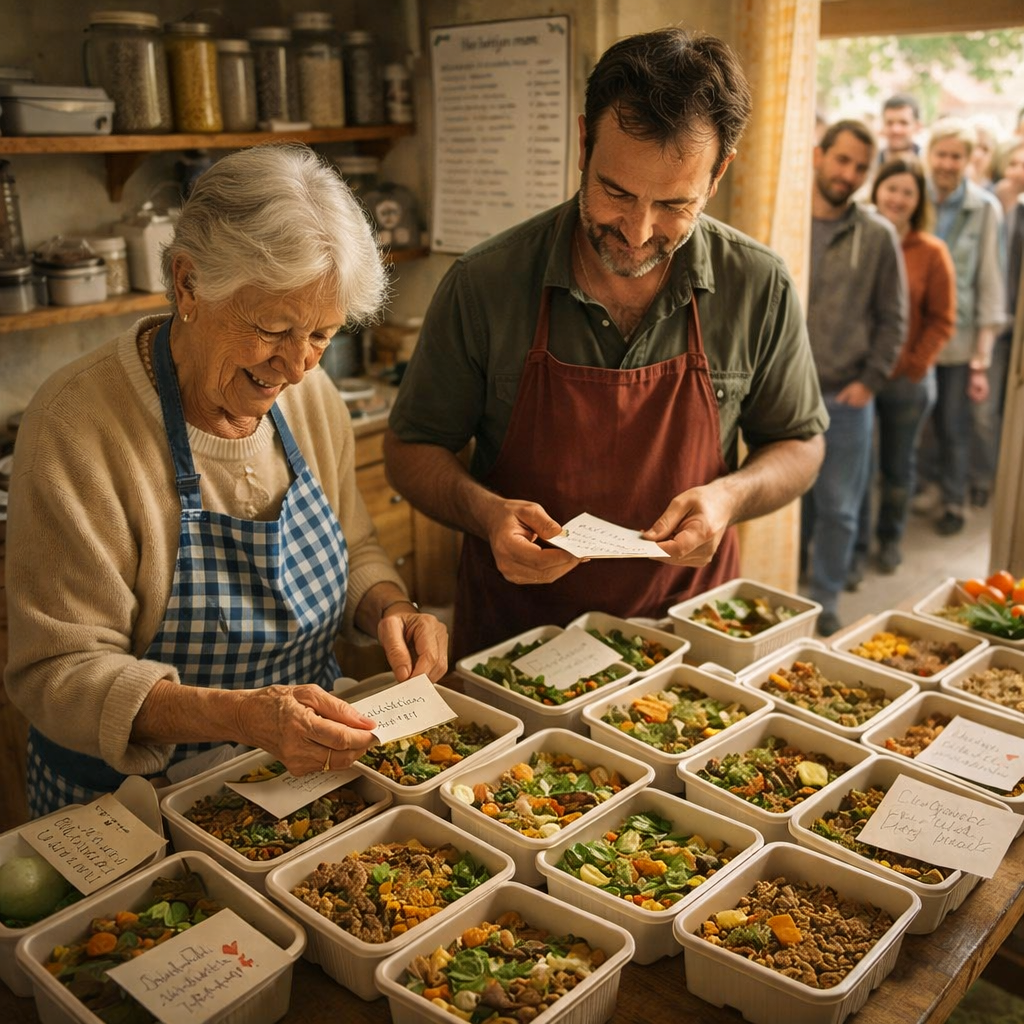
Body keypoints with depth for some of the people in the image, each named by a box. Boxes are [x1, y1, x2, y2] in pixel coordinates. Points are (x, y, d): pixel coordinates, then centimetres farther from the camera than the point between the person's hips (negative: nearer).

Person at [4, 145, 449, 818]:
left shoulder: (313, 396, -2)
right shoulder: (77, 423, -20)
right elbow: (60, 672, -19)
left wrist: (392, 610, -11)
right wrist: (243, 715, -33)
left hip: (311, 765, 2)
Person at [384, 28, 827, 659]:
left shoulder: (761, 289, -5)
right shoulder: (484, 285, -10)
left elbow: (799, 445, 8)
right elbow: (412, 450, 0)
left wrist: (730, 496, -13)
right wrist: (487, 512, -19)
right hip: (514, 636, -3)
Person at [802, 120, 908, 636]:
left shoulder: (877, 235, 1)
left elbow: (892, 318, 6)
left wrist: (870, 381, -2)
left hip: (846, 399, 0)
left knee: (838, 508, 6)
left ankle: (825, 604, 22)